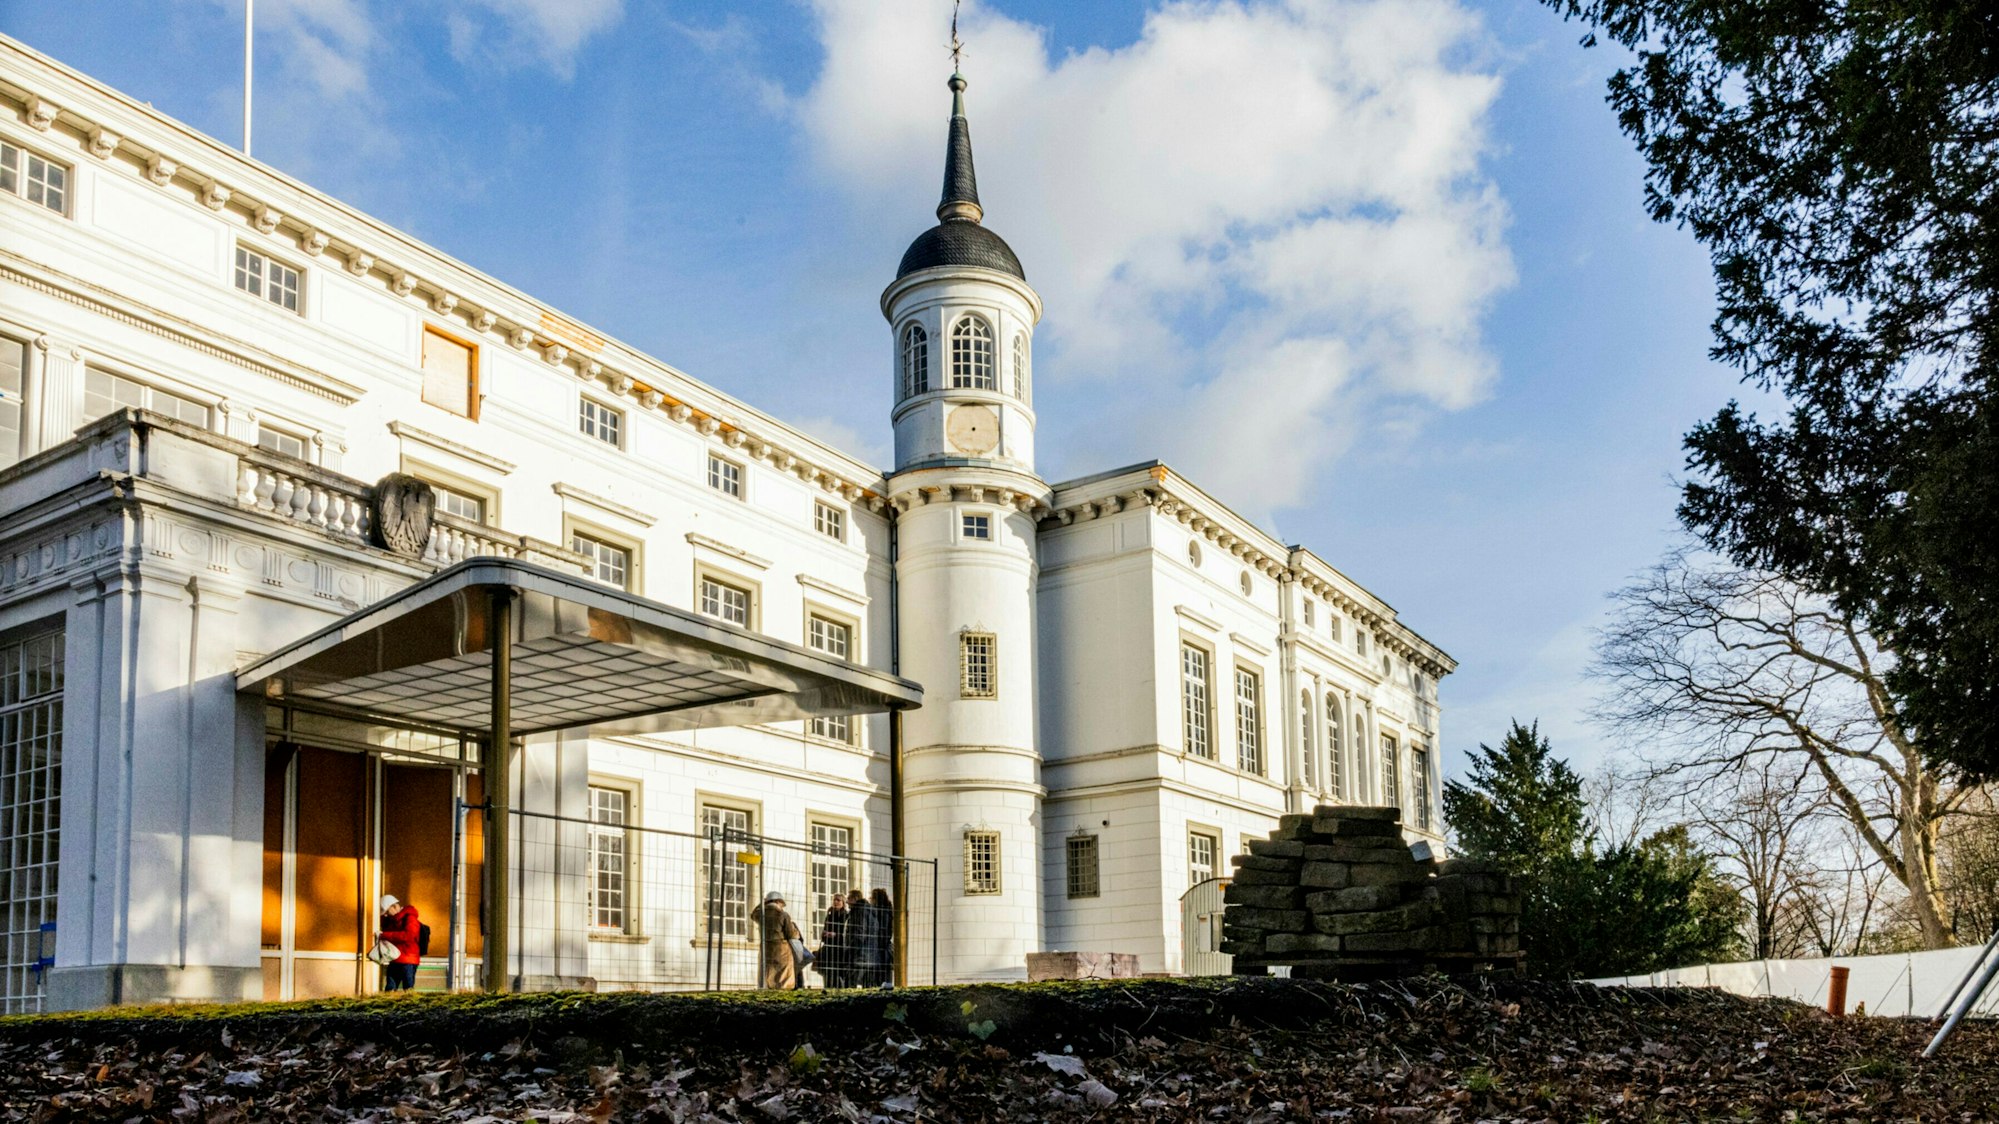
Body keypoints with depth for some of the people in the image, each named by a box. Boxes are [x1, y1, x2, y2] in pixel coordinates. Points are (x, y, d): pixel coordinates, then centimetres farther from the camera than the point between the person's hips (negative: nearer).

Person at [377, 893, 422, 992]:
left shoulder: (409, 918, -10)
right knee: (389, 990, 4)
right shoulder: (391, 920, 17)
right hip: (394, 961, 8)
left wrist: (384, 935, -24)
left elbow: (408, 935, -25)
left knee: (408, 991, -7)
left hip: (407, 962, -8)